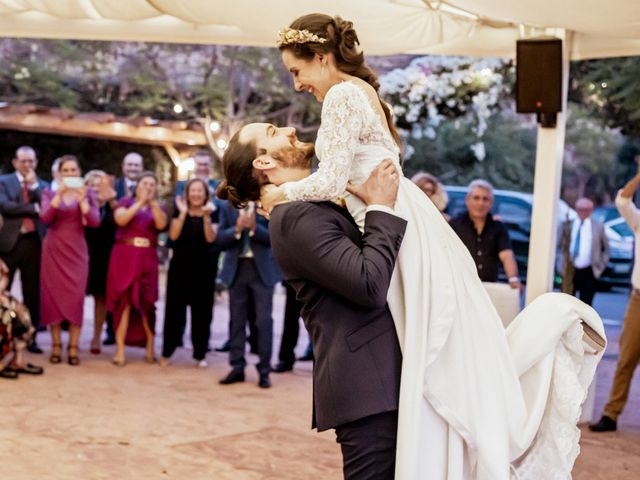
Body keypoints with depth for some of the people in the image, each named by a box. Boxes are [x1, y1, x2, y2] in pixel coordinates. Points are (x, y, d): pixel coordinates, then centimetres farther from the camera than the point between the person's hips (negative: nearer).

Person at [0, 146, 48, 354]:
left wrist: (33, 185, -7)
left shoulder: (42, 185, 13)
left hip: (33, 243, 3)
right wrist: (33, 208, -13)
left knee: (33, 292, 6)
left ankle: (30, 337, 12)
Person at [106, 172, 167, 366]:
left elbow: (161, 225, -7)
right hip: (124, 257, -2)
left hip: (147, 259, 2)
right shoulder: (126, 201, 8)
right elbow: (121, 220, -12)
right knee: (123, 301, -4)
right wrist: (140, 202, -14)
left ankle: (150, 348, 15)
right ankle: (120, 351, -4)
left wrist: (153, 202, -15)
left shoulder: (158, 208, 13)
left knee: (145, 302, 3)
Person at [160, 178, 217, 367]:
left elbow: (211, 238, -11)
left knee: (201, 310, 2)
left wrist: (206, 217, -22)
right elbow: (173, 235, -9)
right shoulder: (179, 212, 5)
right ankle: (167, 352, 8)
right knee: (174, 308, 1)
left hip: (203, 267, 0)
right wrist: (183, 213, -15)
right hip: (180, 265, 0)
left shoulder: (212, 213, 2)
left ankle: (200, 354, 9)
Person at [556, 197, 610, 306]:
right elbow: (558, 246, 11)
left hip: (588, 272, -1)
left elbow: (606, 249, 13)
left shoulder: (598, 226, 5)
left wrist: (601, 265, 3)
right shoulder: (567, 225, 6)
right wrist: (560, 263, -1)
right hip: (569, 271, 1)